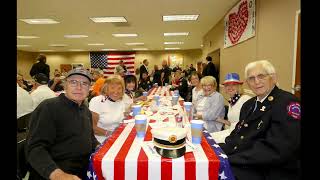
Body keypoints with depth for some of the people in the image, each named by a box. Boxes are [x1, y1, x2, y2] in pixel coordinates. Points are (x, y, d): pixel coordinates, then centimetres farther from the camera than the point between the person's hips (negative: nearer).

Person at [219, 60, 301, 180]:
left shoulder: (288, 102, -12)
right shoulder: (248, 104, 13)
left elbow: (277, 150, -22)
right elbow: (237, 135, 9)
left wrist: (230, 158, -23)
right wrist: (221, 150, -11)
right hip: (247, 166, 6)